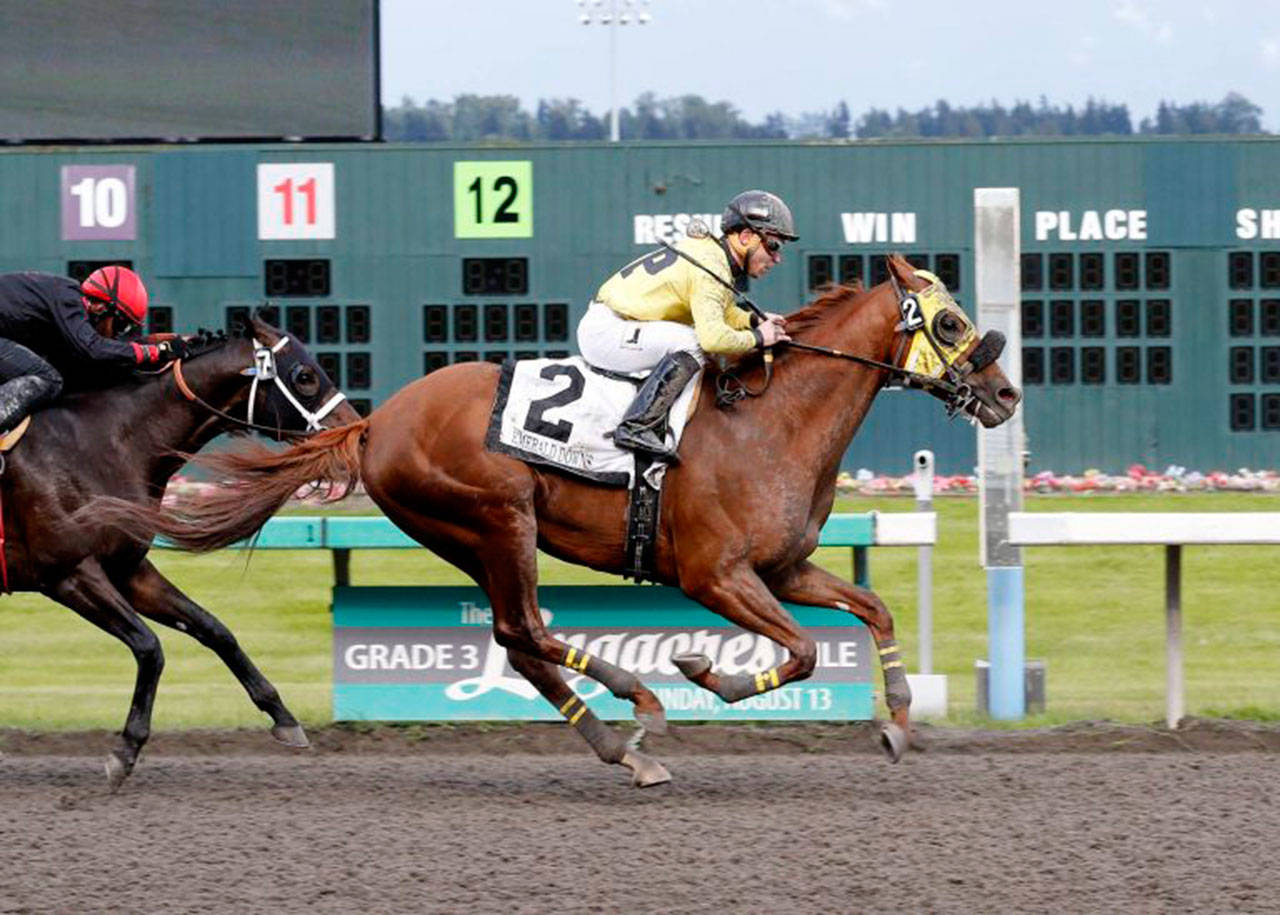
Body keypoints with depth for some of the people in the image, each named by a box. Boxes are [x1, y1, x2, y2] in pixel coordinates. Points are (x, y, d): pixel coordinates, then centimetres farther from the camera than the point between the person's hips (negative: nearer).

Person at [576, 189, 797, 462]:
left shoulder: (709, 249, 10)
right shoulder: (711, 270, -21)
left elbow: (720, 311, 29)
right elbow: (714, 336, -34)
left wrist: (754, 320, 11)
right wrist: (756, 338, -17)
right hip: (603, 333, -10)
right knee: (693, 344, -25)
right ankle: (637, 426, -28)